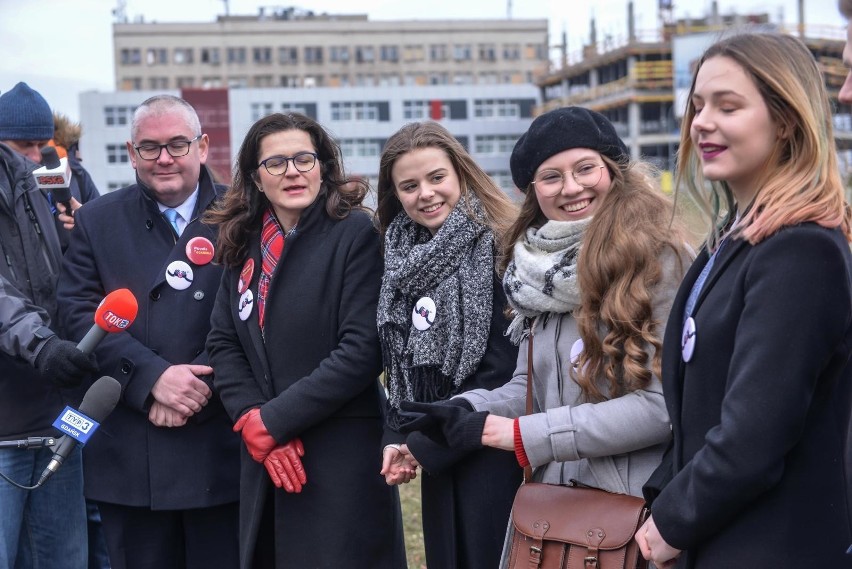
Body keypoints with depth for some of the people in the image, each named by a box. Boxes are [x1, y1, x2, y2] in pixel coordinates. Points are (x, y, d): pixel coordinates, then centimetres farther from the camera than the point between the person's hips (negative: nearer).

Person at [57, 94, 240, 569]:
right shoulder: (98, 221, 9)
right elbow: (81, 314, -1)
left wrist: (202, 385, -15)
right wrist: (153, 377, -13)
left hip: (220, 446, -1)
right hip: (129, 454, 2)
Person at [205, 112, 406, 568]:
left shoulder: (355, 233, -8)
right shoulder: (243, 243, 9)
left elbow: (363, 350, -15)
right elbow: (223, 343, 6)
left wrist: (273, 420, -14)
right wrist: (252, 422, -9)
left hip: (341, 456, -5)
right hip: (264, 459, 5)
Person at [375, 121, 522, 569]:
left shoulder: (497, 247, -14)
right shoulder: (403, 257, 9)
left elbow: (502, 367, -18)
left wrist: (423, 446, -13)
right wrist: (395, 438, 0)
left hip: (492, 451, -7)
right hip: (439, 456, 7)